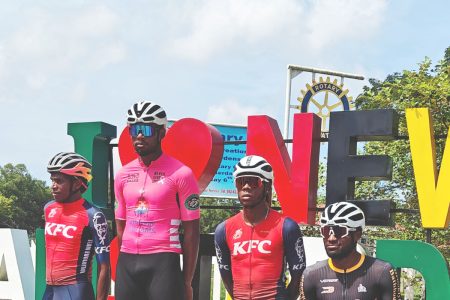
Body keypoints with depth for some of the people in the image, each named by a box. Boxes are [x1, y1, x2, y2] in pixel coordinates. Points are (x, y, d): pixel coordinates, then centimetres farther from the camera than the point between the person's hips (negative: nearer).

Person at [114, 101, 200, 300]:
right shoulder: (123, 175, 12)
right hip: (127, 263, 6)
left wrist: (187, 282, -6)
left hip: (163, 263, -5)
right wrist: (120, 273, 12)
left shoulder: (180, 174, -5)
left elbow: (191, 231, -4)